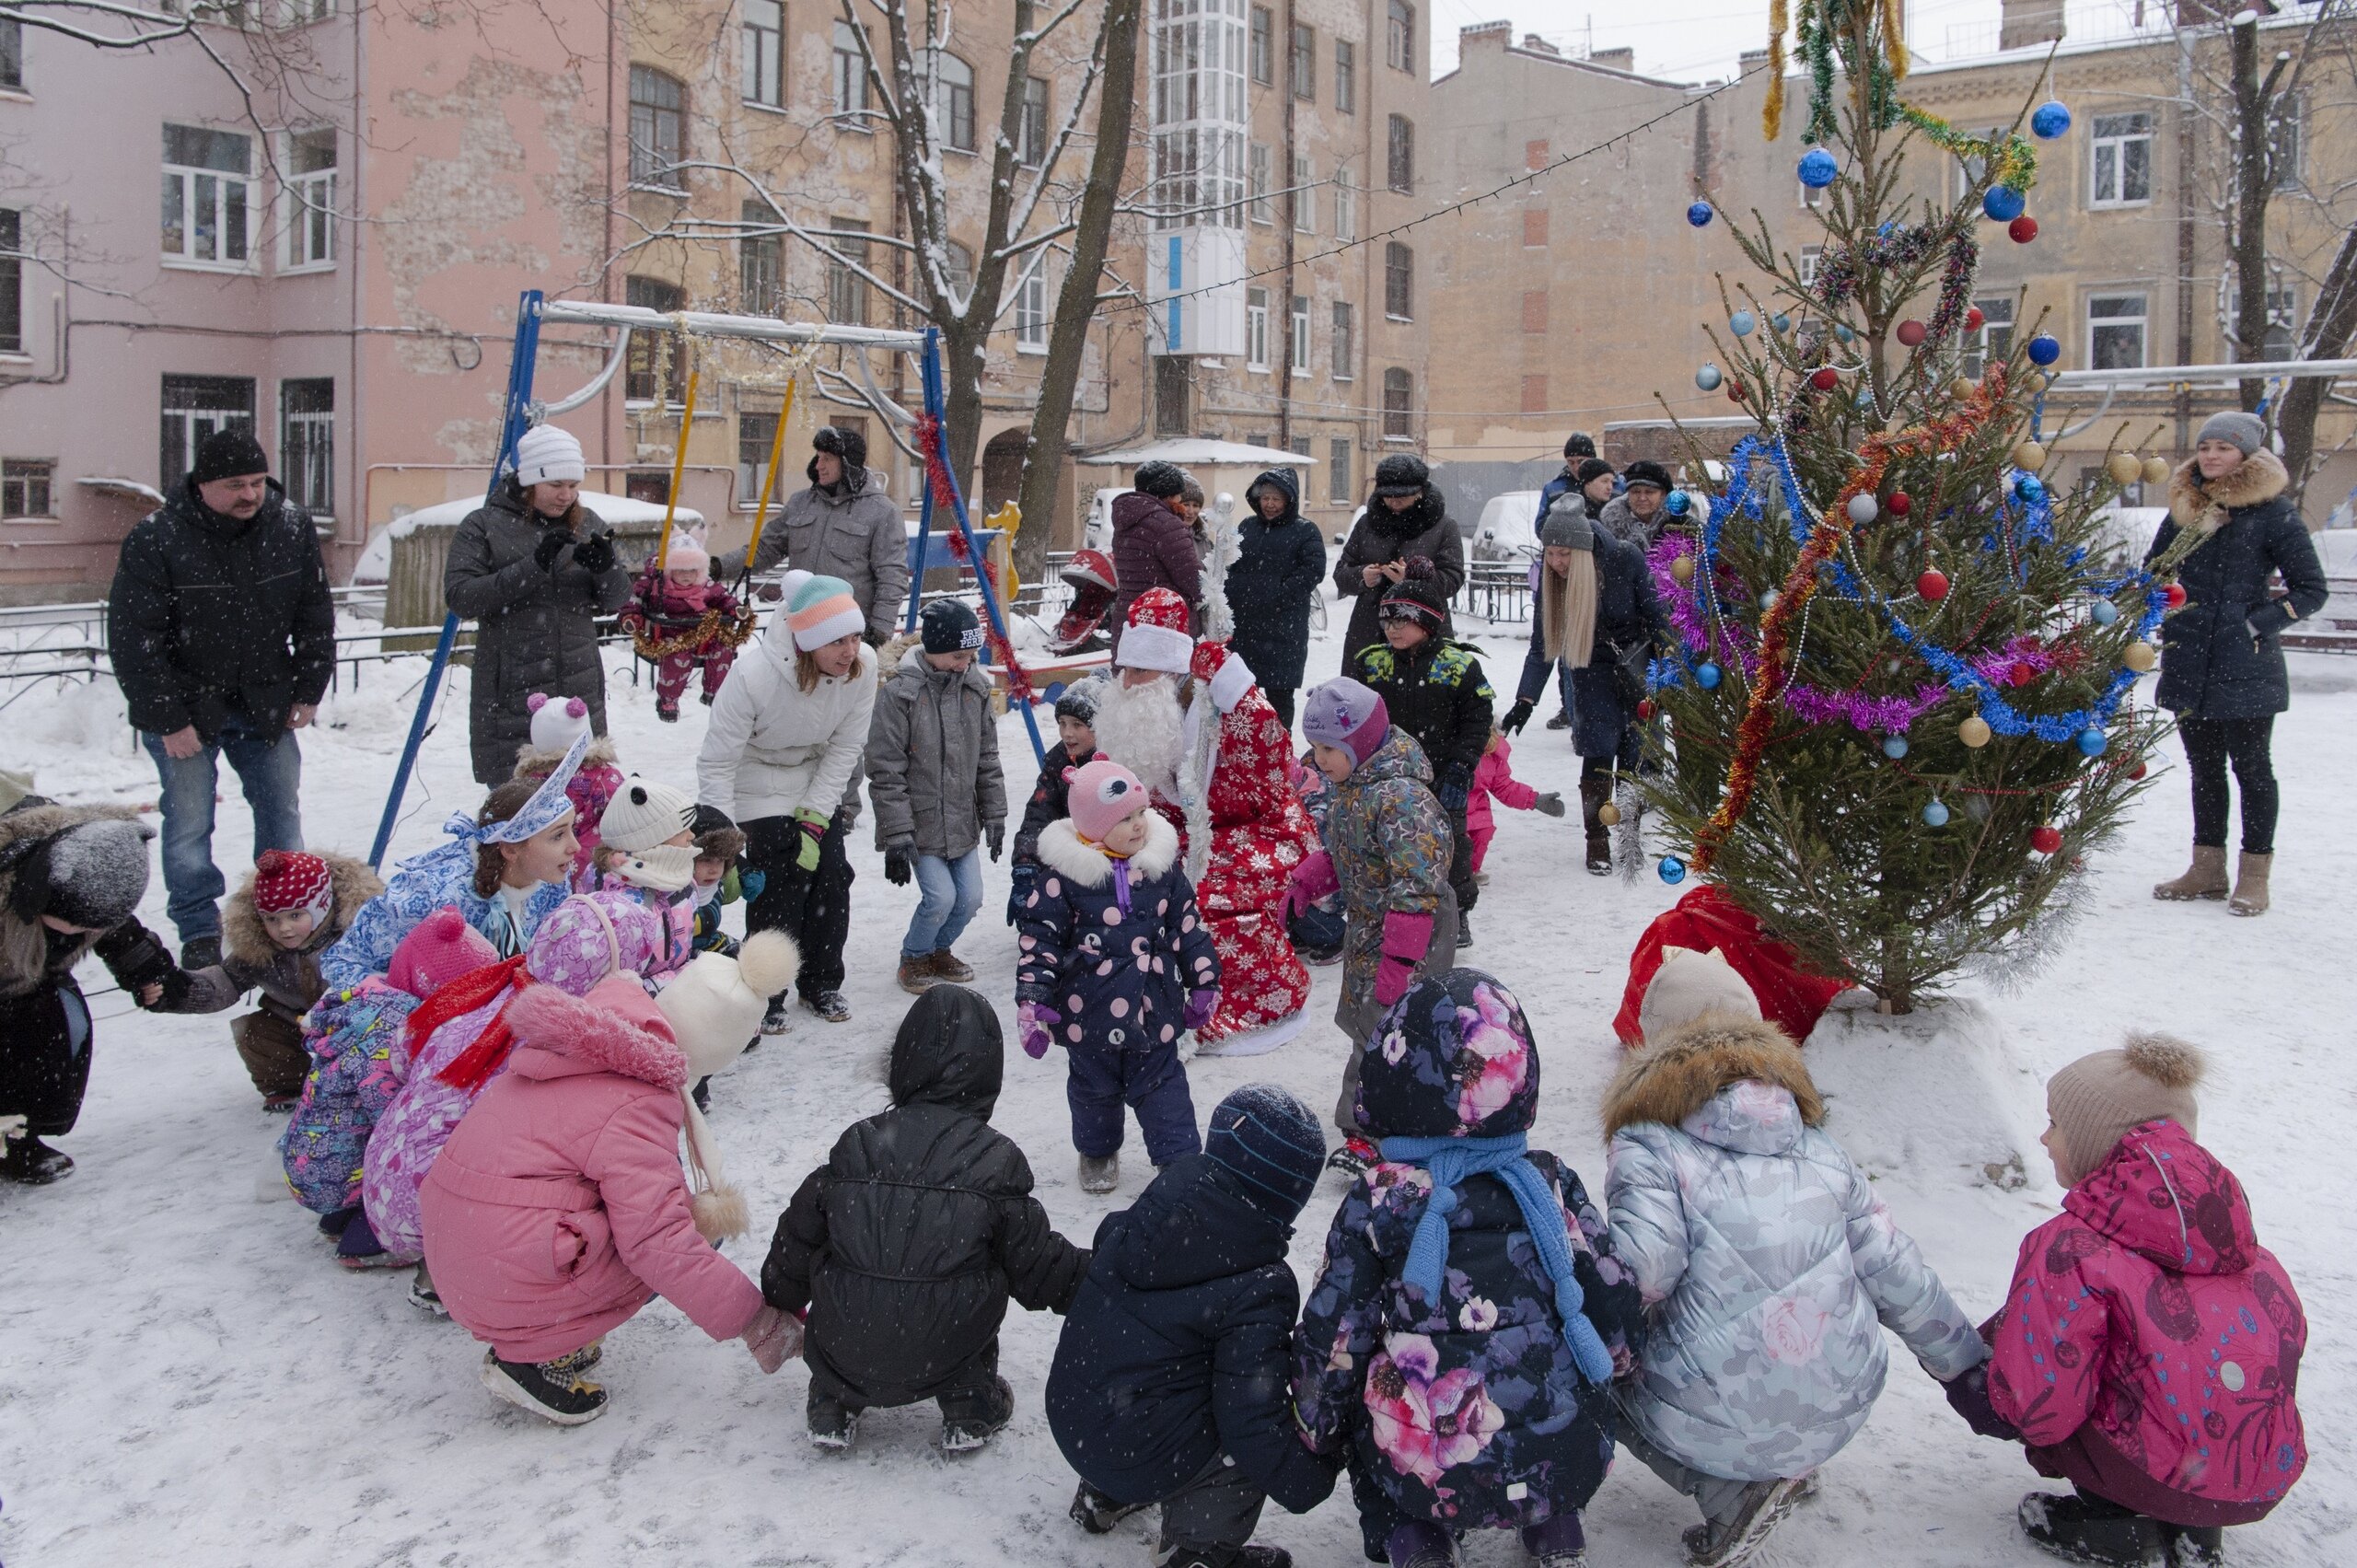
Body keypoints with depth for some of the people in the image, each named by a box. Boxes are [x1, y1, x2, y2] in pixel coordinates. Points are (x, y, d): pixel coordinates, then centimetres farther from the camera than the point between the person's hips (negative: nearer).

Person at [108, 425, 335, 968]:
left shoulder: (292, 526, -6)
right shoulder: (154, 538, -18)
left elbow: (315, 612, 5)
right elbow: (133, 638, -15)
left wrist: (310, 690, 2)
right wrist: (168, 719, -16)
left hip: (266, 704, 4)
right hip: (184, 706, -3)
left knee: (282, 812, 10)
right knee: (188, 824, 0)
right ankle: (199, 932, 14)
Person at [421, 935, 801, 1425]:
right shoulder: (635, 1107, -19)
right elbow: (659, 1243, -22)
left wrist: (690, 1206, 6)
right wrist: (757, 1323, -15)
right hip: (514, 1288, -8)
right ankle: (537, 1356, -4)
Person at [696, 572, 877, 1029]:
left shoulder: (862, 667, -21)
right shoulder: (752, 676, -34)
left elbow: (844, 749, -10)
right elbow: (716, 764, -26)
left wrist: (815, 818, -16)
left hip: (819, 781, 4)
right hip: (759, 782, -4)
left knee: (831, 874, -2)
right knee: (777, 882, -12)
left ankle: (821, 983, 19)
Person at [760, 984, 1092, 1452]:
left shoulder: (855, 1148, -1)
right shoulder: (995, 1163, -8)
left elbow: (796, 1243, 12)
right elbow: (1039, 1267, 1)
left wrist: (779, 1308, 32)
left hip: (844, 1357, 2)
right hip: (942, 1364, -2)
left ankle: (833, 1405, 26)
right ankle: (970, 1406, 20)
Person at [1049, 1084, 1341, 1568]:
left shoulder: (1154, 1206, -2)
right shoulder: (1259, 1290, -21)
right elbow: (1252, 1423, -20)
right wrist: (1311, 1485, -4)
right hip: (1143, 1461, -7)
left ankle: (1104, 1496, 31)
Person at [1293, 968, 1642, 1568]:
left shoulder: (1376, 1204, -8)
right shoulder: (1553, 1185, -1)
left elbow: (1331, 1342, -3)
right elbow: (1615, 1308, 5)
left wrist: (1319, 1432, 16)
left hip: (1430, 1479, -2)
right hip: (1570, 1465, 3)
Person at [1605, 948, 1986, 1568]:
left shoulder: (1648, 1144, -7)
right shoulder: (1820, 1149, 8)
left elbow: (1643, 1268, -22)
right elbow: (1895, 1273, 10)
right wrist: (1966, 1364, 24)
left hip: (1716, 1425, -6)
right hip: (1842, 1415, 6)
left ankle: (1734, 1492, 4)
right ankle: (1787, 1469, 14)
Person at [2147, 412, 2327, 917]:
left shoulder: (2273, 513, -6)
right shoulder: (2184, 508, 9)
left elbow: (2312, 590, -4)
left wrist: (2258, 623, -14)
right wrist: (2164, 624, 7)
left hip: (2246, 667, -5)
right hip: (2189, 663, 5)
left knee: (2251, 766, 2)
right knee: (2203, 767, 12)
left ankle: (2255, 874, 10)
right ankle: (2208, 869, 21)